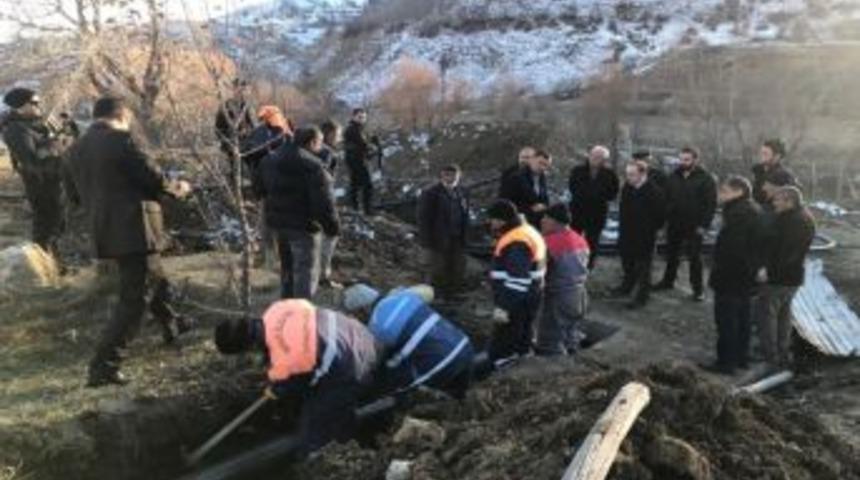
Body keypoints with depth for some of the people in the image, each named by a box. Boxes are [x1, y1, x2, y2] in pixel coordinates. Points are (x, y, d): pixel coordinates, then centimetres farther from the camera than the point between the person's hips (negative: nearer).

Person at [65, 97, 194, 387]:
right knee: (134, 299, -2)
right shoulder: (120, 140, -15)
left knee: (153, 279, 28)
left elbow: (77, 194, 16)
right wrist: (178, 188, 6)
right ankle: (102, 365, -5)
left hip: (105, 231, 9)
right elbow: (154, 179, -14)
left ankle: (171, 325, 48)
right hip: (134, 229, -9)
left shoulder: (76, 149, 9)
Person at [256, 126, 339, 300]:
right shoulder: (312, 165, -21)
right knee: (306, 272, -1)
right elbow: (323, 201, -23)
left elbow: (259, 187, 19)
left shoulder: (271, 159, 7)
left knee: (288, 267, 24)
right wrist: (332, 227, -14)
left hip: (278, 221, 8)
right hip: (303, 225, -8)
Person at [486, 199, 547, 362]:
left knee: (500, 351, -6)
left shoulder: (516, 243, -23)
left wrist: (503, 306, -28)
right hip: (525, 300, 11)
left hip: (517, 303, -11)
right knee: (520, 346, 20)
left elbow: (517, 280, -28)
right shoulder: (526, 232, 12)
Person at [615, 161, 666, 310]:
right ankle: (627, 286, 43)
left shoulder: (653, 192, -19)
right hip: (627, 235, 7)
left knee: (643, 269, 2)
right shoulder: (626, 188, 1)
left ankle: (641, 297, 11)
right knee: (627, 264, 22)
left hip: (644, 237, -7)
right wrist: (622, 227, 10)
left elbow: (660, 216, -13)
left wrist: (651, 230, -7)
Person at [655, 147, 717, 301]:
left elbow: (711, 204, -10)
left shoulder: (705, 179, -7)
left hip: (694, 227, -5)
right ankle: (668, 281, 32)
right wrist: (664, 218, 2)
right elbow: (666, 198, 11)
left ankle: (698, 288, 10)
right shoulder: (674, 177, 7)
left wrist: (704, 225, -15)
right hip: (674, 225, 5)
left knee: (694, 258, 1)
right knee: (671, 254, 16)